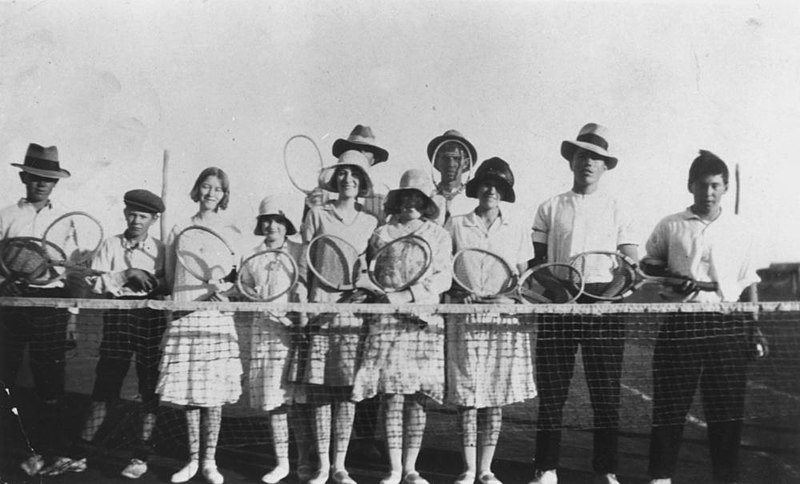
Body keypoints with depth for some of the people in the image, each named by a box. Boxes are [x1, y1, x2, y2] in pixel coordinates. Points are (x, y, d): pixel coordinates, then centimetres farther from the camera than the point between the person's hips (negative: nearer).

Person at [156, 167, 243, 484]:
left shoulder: (233, 234, 9)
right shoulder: (179, 231, 11)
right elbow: (169, 277, 15)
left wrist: (224, 288, -12)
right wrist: (181, 297, 3)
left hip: (217, 316, -1)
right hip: (184, 315, 1)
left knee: (214, 390, -2)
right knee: (188, 389, 1)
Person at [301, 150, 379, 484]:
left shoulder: (370, 223, 13)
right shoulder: (317, 214, 8)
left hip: (354, 309, 1)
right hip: (319, 306, -1)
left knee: (347, 388, -1)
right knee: (320, 389, -1)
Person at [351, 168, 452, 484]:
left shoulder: (439, 236, 11)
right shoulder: (382, 234, 11)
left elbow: (444, 279, 1)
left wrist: (409, 294, -11)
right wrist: (384, 290, -8)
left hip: (425, 319, 1)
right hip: (387, 318, 0)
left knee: (417, 395, 0)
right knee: (392, 393, -5)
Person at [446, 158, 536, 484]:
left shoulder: (517, 232, 11)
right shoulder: (456, 225, 6)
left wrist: (508, 294, -7)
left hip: (504, 317, 2)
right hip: (466, 317, -1)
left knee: (497, 395, 3)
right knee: (468, 394, -3)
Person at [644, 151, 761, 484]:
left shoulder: (739, 230, 10)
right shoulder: (670, 226, 7)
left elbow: (748, 284, 13)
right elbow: (647, 262, 16)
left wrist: (755, 330, 5)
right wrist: (670, 276, -5)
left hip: (727, 325, 1)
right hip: (680, 324, -1)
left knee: (727, 409, 3)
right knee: (669, 407, 0)